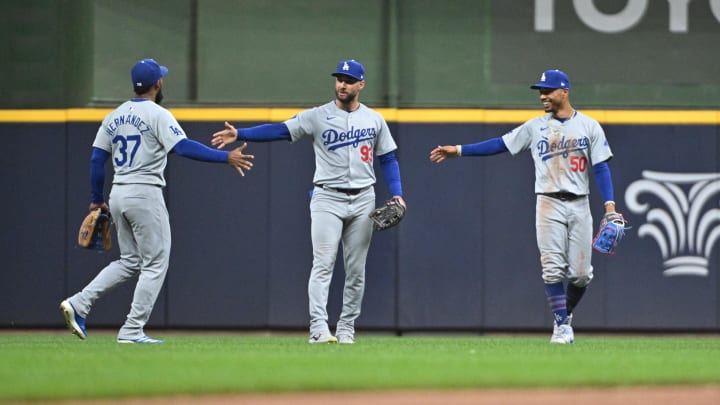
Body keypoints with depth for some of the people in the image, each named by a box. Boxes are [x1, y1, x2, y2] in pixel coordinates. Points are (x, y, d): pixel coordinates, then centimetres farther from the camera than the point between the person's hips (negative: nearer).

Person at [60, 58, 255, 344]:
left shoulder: (115, 117, 12)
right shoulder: (157, 115, -9)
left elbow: (97, 160, 11)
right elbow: (184, 147, -21)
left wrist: (97, 200, 18)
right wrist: (226, 158, -22)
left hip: (118, 195, 7)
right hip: (145, 195, -7)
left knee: (130, 262, 17)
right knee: (155, 264, 1)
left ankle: (78, 304, 3)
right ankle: (132, 331, -4)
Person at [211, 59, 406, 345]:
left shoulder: (374, 120, 8)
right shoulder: (317, 117, -1)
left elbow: (388, 159, 12)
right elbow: (279, 130, -9)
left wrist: (397, 194, -3)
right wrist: (239, 134, -22)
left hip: (362, 200, 3)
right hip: (327, 199, -3)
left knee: (356, 269, 5)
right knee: (323, 265, -12)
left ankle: (346, 329, 13)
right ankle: (319, 329, -19)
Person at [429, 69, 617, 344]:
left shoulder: (589, 126, 3)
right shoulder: (535, 127, 7)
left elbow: (601, 167, -1)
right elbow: (500, 144, 7)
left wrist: (609, 205, -12)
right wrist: (457, 151, 1)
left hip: (579, 206, 0)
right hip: (549, 205, 0)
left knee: (581, 274, -2)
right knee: (553, 269, -9)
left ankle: (565, 313, 24)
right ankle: (562, 325, -1)